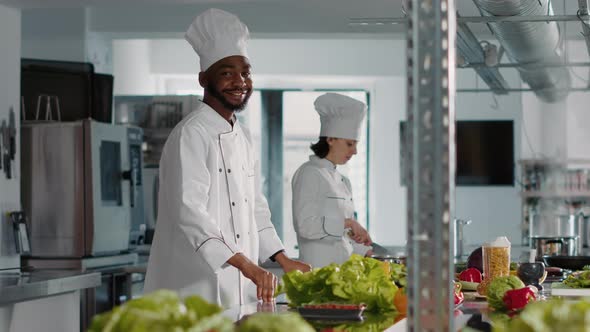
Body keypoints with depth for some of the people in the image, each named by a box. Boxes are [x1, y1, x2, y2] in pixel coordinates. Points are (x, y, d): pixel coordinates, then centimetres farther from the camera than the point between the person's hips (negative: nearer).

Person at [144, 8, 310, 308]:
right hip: (197, 293, -9)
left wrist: (284, 261, 12)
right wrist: (246, 264, -32)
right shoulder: (192, 134, -13)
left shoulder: (242, 137, 16)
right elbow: (190, 212, -24)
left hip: (239, 291, 9)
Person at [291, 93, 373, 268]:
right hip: (319, 268, -7)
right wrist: (347, 223, -22)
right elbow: (306, 225, -16)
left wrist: (366, 253, 12)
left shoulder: (342, 181, 17)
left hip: (342, 268, 7)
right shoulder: (310, 173, -7)